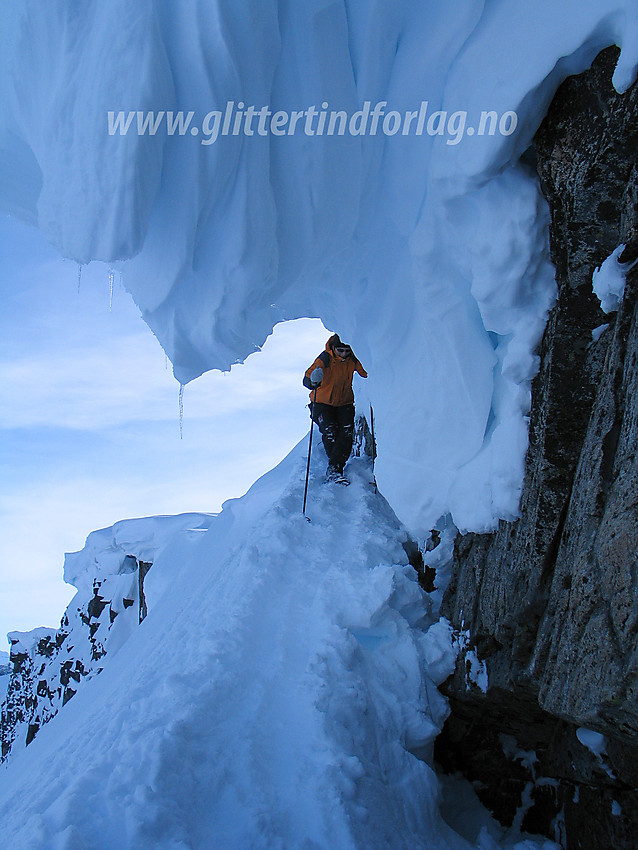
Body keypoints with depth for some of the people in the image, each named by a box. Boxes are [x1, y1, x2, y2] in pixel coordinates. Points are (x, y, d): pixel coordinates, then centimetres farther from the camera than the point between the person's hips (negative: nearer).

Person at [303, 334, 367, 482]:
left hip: (345, 404, 3)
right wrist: (313, 381, -49)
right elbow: (306, 379, -26)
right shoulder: (325, 359, -19)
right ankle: (334, 463, -5)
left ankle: (334, 468, -17)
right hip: (323, 403, -2)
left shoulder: (353, 359, -9)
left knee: (347, 432, -21)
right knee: (330, 432, -24)